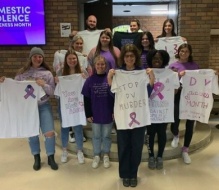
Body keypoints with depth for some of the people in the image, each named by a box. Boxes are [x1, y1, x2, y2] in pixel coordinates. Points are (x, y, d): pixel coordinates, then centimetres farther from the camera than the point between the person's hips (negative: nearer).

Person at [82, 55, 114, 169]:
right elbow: (86, 99, -1)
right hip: (95, 114, 1)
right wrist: (88, 114, -3)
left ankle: (106, 155, 32)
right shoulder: (90, 80, -4)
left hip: (108, 114, -1)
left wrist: (115, 111, -4)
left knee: (106, 136, 14)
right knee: (96, 136, 15)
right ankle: (96, 155, 31)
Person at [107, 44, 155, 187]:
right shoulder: (117, 74, 2)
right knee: (123, 147, 8)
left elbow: (148, 93, 5)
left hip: (140, 116, 1)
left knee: (137, 147, 10)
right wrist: (109, 79, -9)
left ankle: (133, 174, 28)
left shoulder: (143, 73, 4)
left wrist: (152, 79, -6)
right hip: (123, 117, -1)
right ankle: (125, 174, 27)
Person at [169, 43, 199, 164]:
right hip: (178, 96, -2)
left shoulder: (194, 66, 9)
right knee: (175, 121, -12)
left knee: (190, 125, 5)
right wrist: (178, 75, -23)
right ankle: (176, 136, 28)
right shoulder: (173, 66, 2)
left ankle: (185, 151, 23)